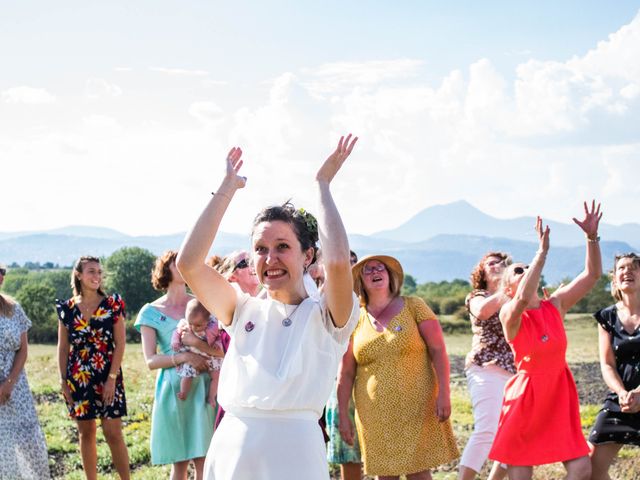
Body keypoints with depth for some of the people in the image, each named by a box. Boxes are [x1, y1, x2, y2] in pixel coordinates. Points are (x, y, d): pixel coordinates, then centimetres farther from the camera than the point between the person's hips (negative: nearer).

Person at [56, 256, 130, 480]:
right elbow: (63, 348, 7)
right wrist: (63, 381, 2)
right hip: (78, 379, 2)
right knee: (86, 433, 9)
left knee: (113, 433, -6)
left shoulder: (113, 304, -1)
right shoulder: (67, 308, 4)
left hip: (107, 377, -2)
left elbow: (120, 343, -4)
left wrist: (112, 378, -11)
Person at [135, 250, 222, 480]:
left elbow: (222, 349, 1)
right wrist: (183, 357, -17)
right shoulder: (151, 312, 5)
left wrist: (197, 342, -19)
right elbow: (150, 361, -2)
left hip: (202, 387, 1)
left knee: (203, 461, -4)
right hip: (173, 389, 0)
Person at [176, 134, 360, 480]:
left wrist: (322, 185, -7)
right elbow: (188, 263, -2)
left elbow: (338, 262, -20)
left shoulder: (324, 316, 0)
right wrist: (228, 187, 2)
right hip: (229, 451, 4)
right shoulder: (245, 312, 10)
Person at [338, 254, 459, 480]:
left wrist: (444, 394, -13)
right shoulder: (355, 320, 7)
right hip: (376, 415, 2)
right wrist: (343, 415, 6)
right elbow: (346, 373, 10)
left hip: (417, 409, -2)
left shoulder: (412, 306, 2)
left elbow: (438, 350, -4)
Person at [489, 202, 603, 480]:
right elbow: (523, 298, -34)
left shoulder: (555, 305, 5)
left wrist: (592, 236, -10)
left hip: (560, 395, 5)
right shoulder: (509, 314, -10)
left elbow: (592, 274, 3)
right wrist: (542, 251, -32)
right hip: (526, 396, -5)